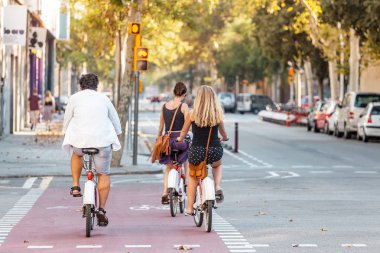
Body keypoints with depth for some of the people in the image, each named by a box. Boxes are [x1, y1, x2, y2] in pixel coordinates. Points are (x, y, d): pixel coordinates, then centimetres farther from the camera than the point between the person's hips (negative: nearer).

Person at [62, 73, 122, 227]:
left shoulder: (74, 98, 8)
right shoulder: (103, 99, 13)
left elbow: (66, 121, 12)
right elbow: (116, 123, 18)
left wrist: (67, 135, 30)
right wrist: (116, 134, 36)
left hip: (80, 139, 0)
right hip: (102, 140, 0)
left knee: (77, 154, 35)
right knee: (104, 175, 13)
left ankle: (75, 186, 24)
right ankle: (101, 210, 5)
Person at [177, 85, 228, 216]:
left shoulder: (192, 114, -6)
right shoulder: (217, 114, -2)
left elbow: (183, 132, 9)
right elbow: (224, 135, 13)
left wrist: (180, 139, 32)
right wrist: (224, 138, 37)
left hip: (197, 151, -1)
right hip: (215, 150, 1)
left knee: (192, 177, 24)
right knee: (217, 166, 36)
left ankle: (189, 208, 22)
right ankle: (217, 187, 9)